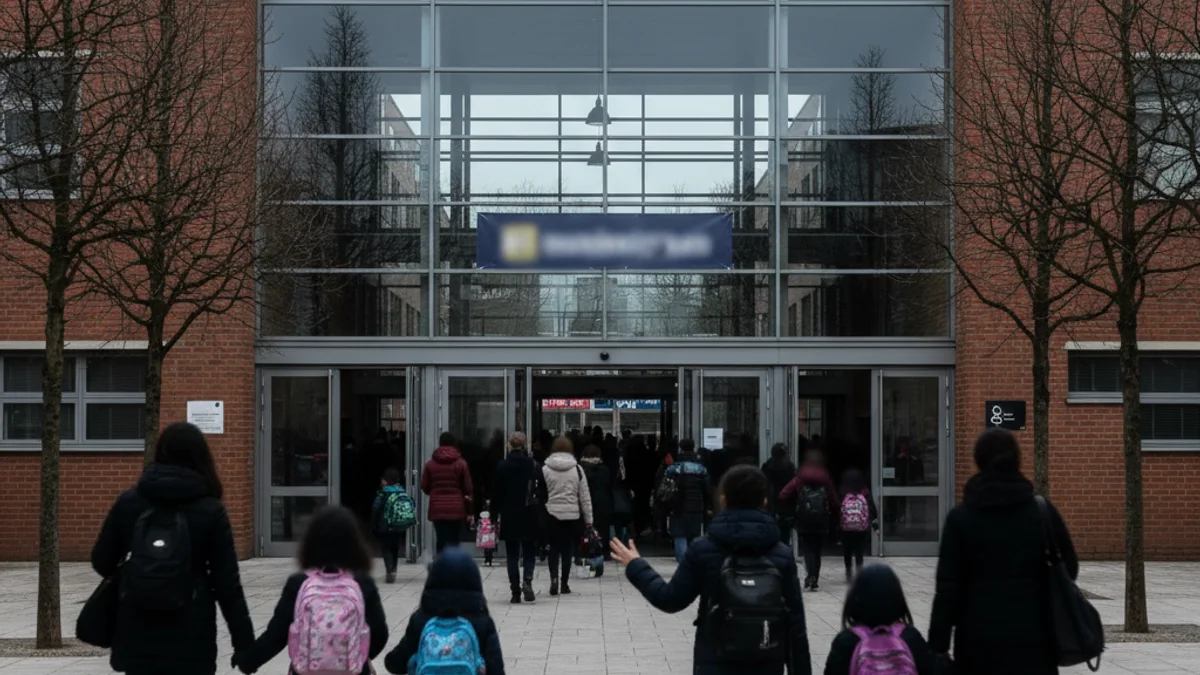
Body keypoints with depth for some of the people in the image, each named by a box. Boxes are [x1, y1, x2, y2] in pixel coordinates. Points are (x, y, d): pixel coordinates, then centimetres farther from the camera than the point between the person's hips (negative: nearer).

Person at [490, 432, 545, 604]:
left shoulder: (502, 467, -5)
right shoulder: (534, 466, -2)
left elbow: (496, 493, -3)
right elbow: (543, 492, 0)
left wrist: (496, 513, 6)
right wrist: (538, 511, 11)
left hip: (509, 516, -1)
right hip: (530, 517, 1)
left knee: (512, 555, 6)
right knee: (529, 552, 10)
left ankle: (515, 591, 2)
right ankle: (527, 580, -15)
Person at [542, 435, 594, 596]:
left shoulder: (545, 469, -3)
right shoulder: (577, 469, -1)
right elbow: (585, 496, 2)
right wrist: (588, 519, 8)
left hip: (551, 514, 0)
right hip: (572, 515, 0)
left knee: (554, 548, 9)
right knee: (567, 549, 9)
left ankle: (554, 578, -9)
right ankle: (564, 583, 12)